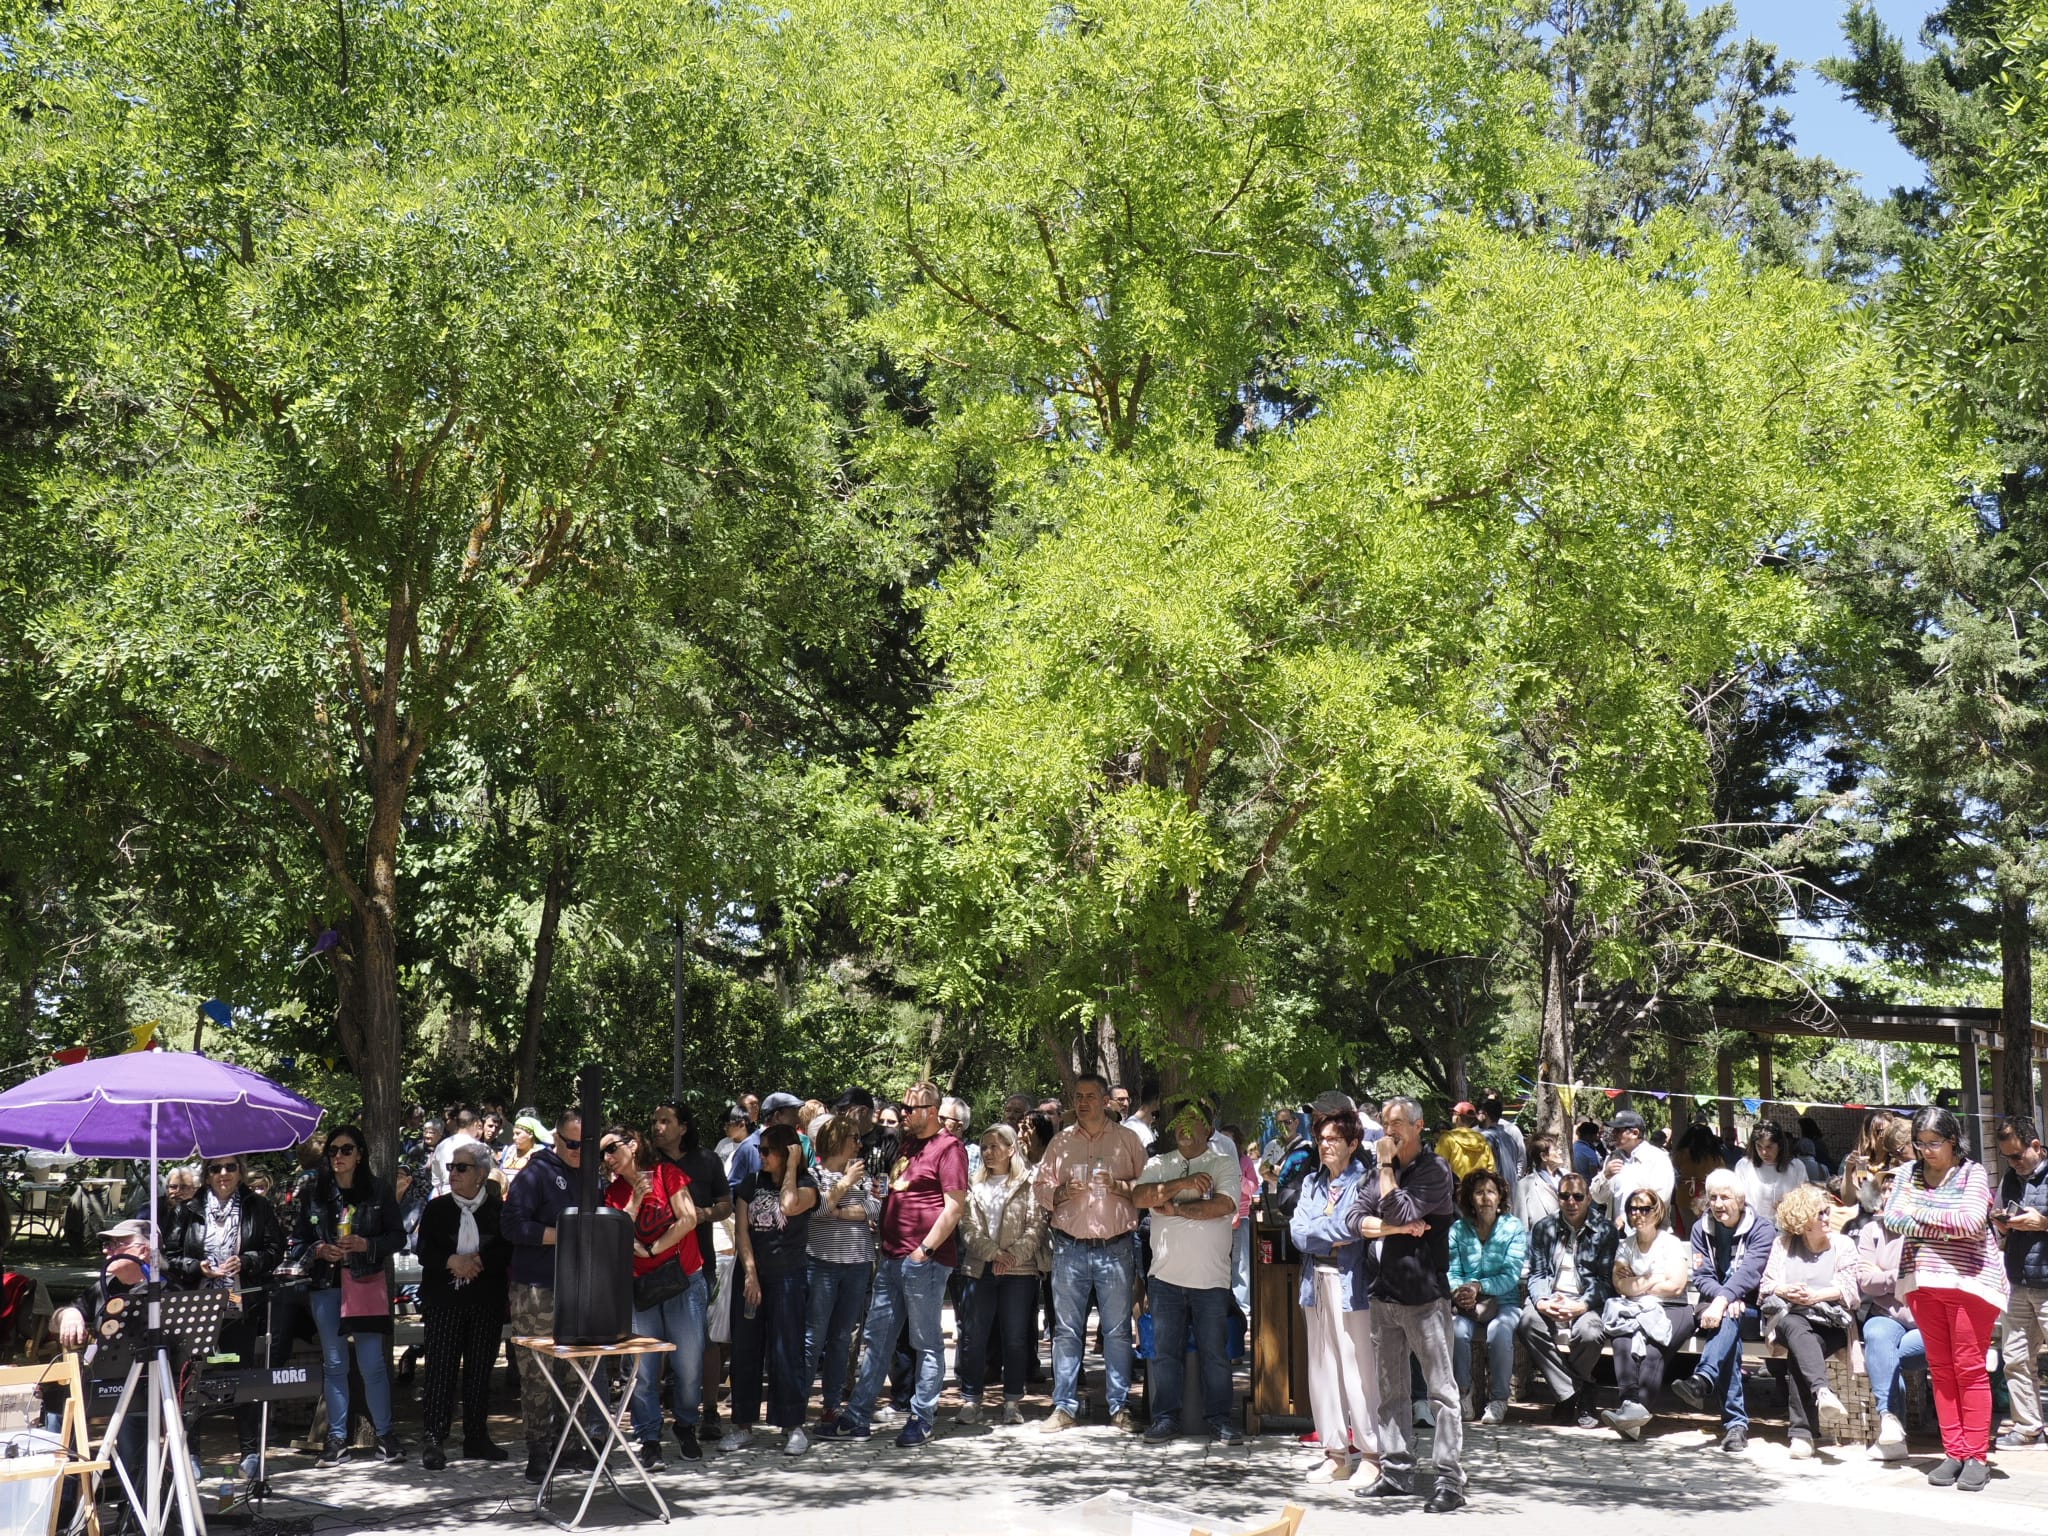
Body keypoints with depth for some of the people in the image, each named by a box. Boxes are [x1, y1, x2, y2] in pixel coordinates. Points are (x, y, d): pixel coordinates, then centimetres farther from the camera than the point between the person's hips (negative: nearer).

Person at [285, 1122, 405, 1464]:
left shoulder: (378, 1191, 2)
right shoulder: (315, 1193, 6)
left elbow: (397, 1236, 3)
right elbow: (298, 1239, 10)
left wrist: (366, 1245, -13)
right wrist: (318, 1250, -9)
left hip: (367, 1282, -2)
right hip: (325, 1283, 2)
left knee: (372, 1362, -3)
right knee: (334, 1363, 8)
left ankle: (385, 1433, 8)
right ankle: (337, 1438, 14)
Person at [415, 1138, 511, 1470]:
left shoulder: (498, 1209, 5)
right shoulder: (436, 1208, 8)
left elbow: (508, 1252, -2)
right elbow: (424, 1252, 0)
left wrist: (478, 1261, -17)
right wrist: (452, 1261, -18)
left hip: (487, 1302, 1)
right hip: (443, 1300, 0)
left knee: (480, 1368, 5)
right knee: (440, 1368, -6)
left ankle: (477, 1437, 15)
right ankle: (434, 1440, -3)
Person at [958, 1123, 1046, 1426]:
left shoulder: (1028, 1183, 3)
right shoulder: (975, 1186, 12)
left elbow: (1036, 1227, -3)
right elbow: (968, 1228, 4)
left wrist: (1013, 1255, -15)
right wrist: (993, 1253, -11)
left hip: (1019, 1271, -2)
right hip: (980, 1270, 2)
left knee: (1015, 1338, 1)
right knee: (973, 1336, 0)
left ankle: (1013, 1401, 10)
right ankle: (970, 1399, 8)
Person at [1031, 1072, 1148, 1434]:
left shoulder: (1126, 1140, 5)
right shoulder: (1061, 1142, 10)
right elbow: (1040, 1186, 10)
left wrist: (1119, 1186, -14)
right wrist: (1061, 1192, -9)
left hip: (1116, 1247, -1)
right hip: (1070, 1248, 2)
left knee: (1118, 1330, 3)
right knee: (1066, 1329, 3)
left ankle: (1119, 1407, 11)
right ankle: (1065, 1406, 10)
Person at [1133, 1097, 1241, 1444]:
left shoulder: (1224, 1163, 3)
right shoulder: (1159, 1164, 11)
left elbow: (1223, 1205, -14)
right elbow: (1139, 1197, -6)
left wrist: (1175, 1207, -9)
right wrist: (1182, 1185, -15)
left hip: (1211, 1276, -2)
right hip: (1166, 1275, 2)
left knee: (1215, 1352, 4)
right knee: (1165, 1351, 6)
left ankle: (1218, 1416, 14)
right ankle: (1166, 1416, 15)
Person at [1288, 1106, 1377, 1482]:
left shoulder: (1364, 1181, -3)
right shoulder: (1312, 1182, 15)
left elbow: (1358, 1224, -18)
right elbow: (1298, 1231, 2)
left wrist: (1322, 1231, -10)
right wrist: (1339, 1233, -7)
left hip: (1352, 1282, -6)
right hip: (1317, 1282, 7)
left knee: (1359, 1369, -5)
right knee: (1322, 1369, 9)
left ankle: (1371, 1453, 4)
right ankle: (1336, 1454, 16)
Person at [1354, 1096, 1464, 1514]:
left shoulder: (1434, 1170, -7)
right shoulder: (1378, 1170, 12)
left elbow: (1397, 1211, -17)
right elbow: (1362, 1222, 3)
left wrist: (1386, 1166, -10)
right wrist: (1401, 1227, -12)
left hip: (1424, 1295, -7)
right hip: (1383, 1293, 7)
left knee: (1441, 1389, -5)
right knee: (1391, 1391, 12)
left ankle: (1450, 1479, -5)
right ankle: (1396, 1471, 19)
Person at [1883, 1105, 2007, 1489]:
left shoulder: (1972, 1173, -1)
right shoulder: (1908, 1174, 10)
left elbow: (1972, 1220, -16)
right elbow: (1893, 1219, -3)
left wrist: (1920, 1212, -8)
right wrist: (1947, 1226, -10)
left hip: (1968, 1280, -4)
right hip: (1922, 1281, 4)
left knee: (1970, 1368, -4)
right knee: (1940, 1368, 6)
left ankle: (1977, 1456, 0)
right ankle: (1953, 1453, 10)